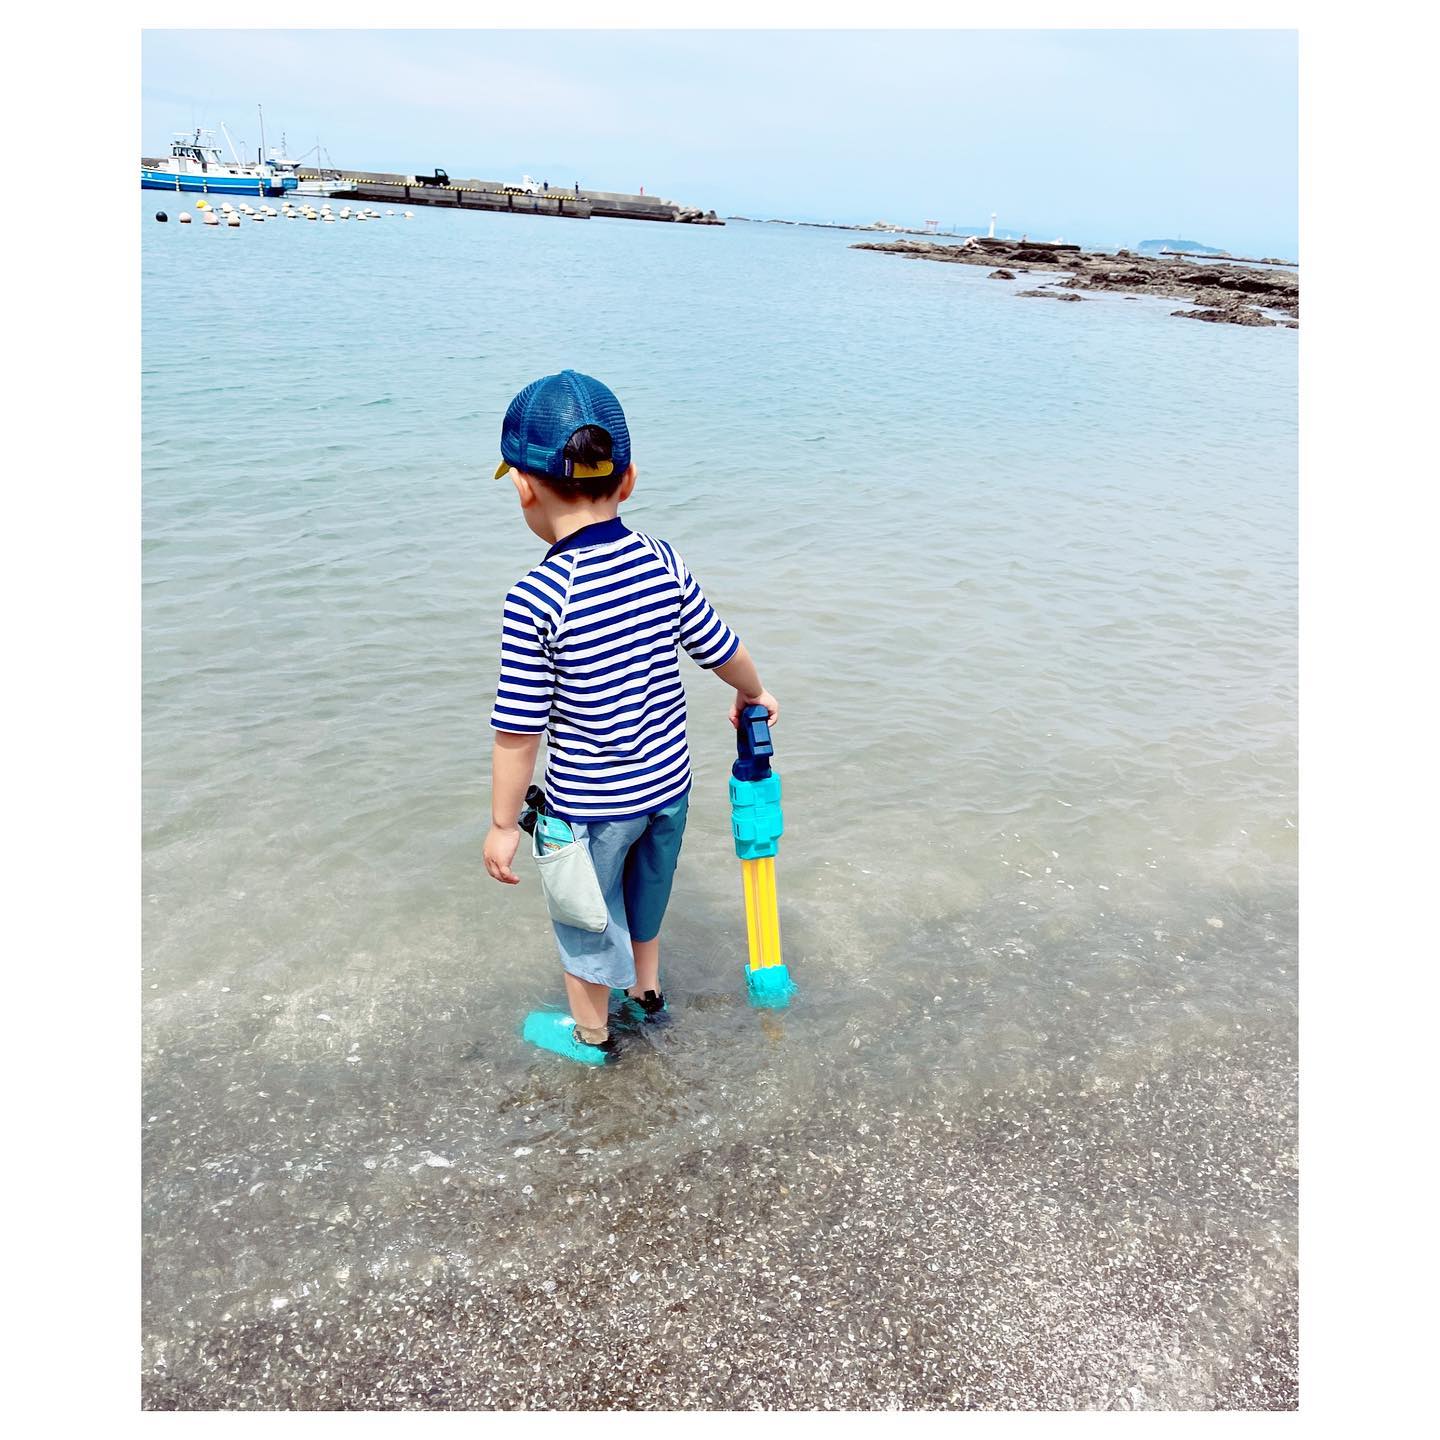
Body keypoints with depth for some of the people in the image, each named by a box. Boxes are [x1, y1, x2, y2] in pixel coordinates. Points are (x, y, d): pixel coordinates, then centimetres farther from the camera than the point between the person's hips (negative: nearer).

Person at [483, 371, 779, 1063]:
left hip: (589, 803, -5)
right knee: (643, 894, 30)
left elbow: (519, 730, -20)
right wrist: (753, 697, 22)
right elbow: (722, 649, 0)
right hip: (668, 782, 5)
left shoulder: (535, 598, -26)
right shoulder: (661, 560, -11)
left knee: (585, 916, 21)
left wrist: (503, 823, -7)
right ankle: (646, 992, 54)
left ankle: (590, 1031, 44)